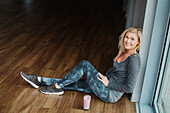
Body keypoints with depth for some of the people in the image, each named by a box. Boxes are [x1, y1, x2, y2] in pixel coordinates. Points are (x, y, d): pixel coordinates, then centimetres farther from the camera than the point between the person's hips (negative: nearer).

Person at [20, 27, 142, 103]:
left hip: (111, 94, -8)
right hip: (106, 86, 8)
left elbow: (129, 88, -23)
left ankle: (57, 86, -2)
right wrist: (104, 77, 5)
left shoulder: (134, 60, -20)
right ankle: (39, 80, 14)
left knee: (84, 64, -16)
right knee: (70, 83, 3)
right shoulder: (124, 52, 6)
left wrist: (108, 83, -16)